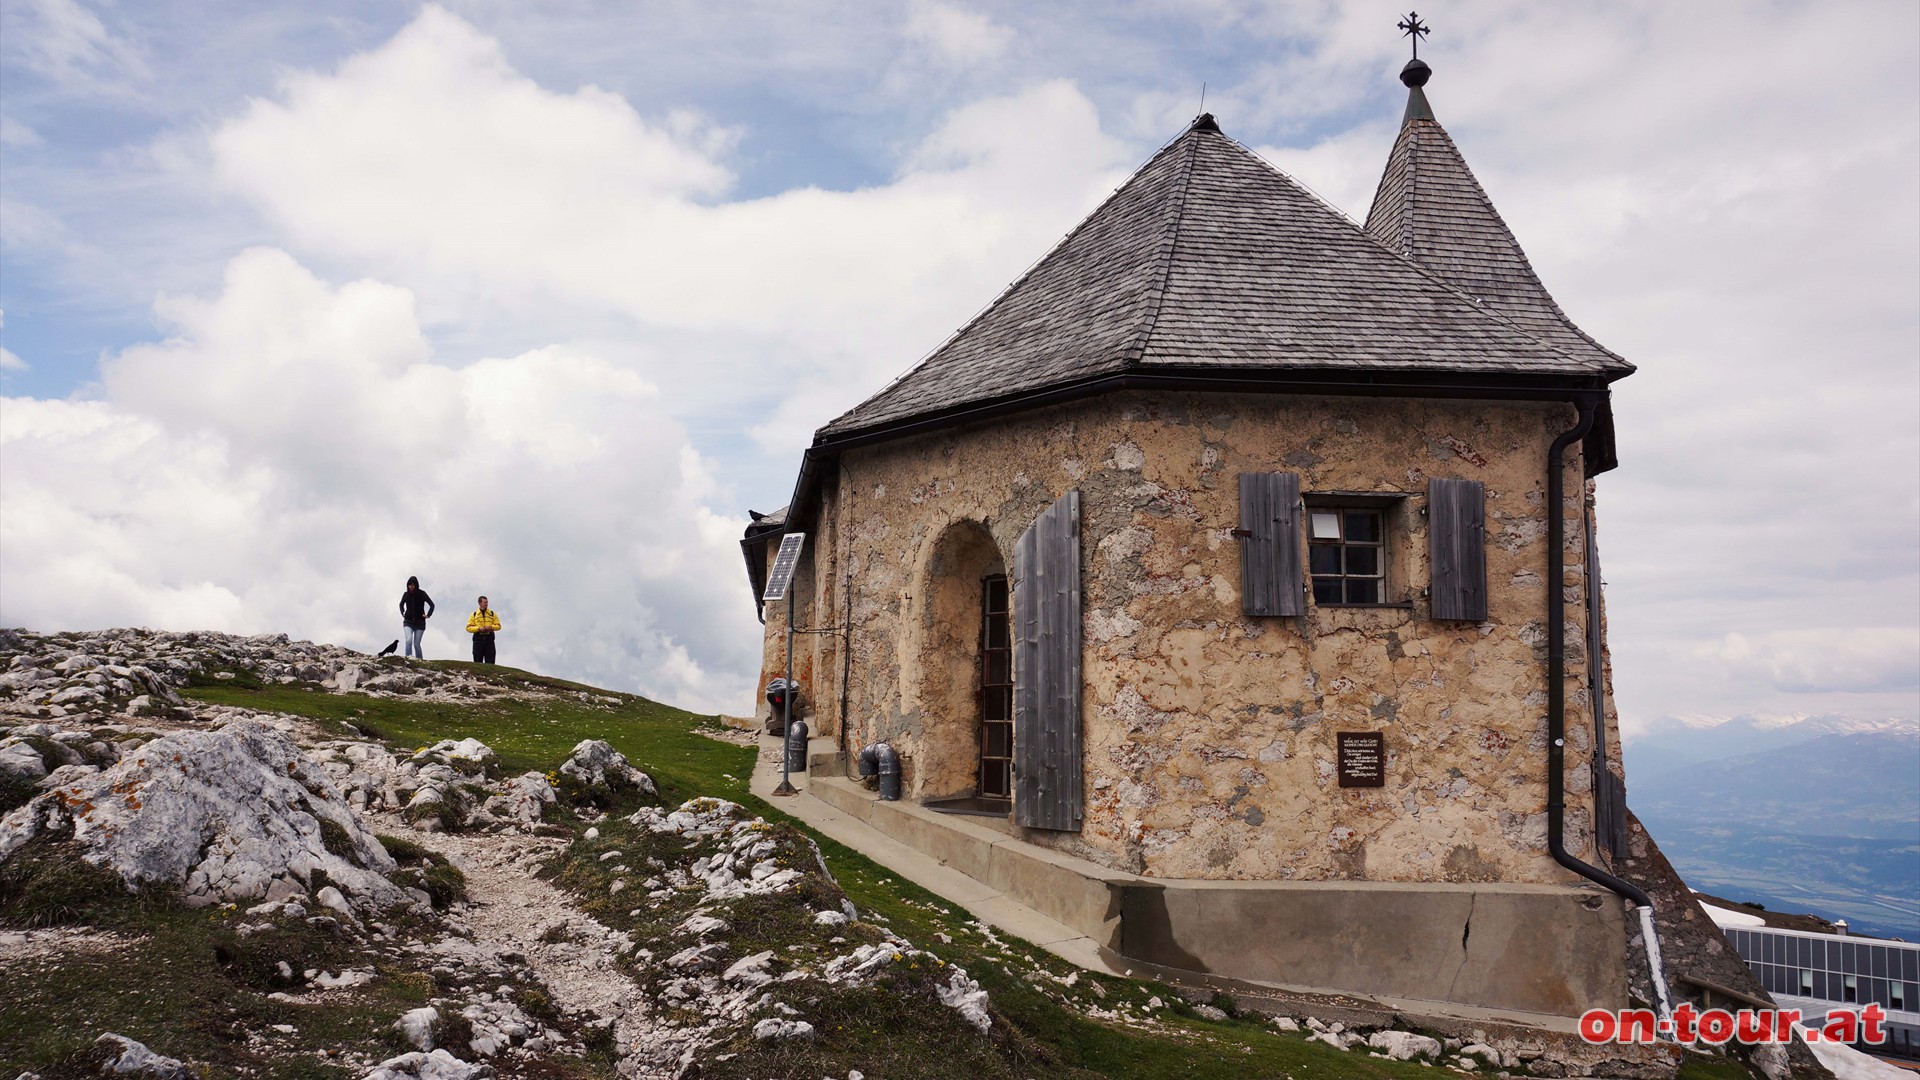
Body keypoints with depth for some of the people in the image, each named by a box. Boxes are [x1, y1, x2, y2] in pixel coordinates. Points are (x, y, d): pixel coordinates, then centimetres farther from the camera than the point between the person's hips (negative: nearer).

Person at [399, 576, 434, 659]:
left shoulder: (422, 594, -6)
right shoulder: (406, 594, 2)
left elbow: (432, 605, 1)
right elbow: (401, 604, 24)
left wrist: (428, 615, -6)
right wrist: (402, 613, 12)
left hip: (420, 623, -1)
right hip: (408, 622, 1)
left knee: (416, 644, -4)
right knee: (409, 640, -21)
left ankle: (420, 659, 10)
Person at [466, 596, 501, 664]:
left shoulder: (493, 614, 12)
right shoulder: (473, 615, 9)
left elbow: (498, 626, 10)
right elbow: (468, 628, 3)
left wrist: (491, 627, -10)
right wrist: (479, 629, -12)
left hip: (489, 639, 1)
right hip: (478, 639, -1)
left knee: (490, 661, -3)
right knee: (478, 662, -1)